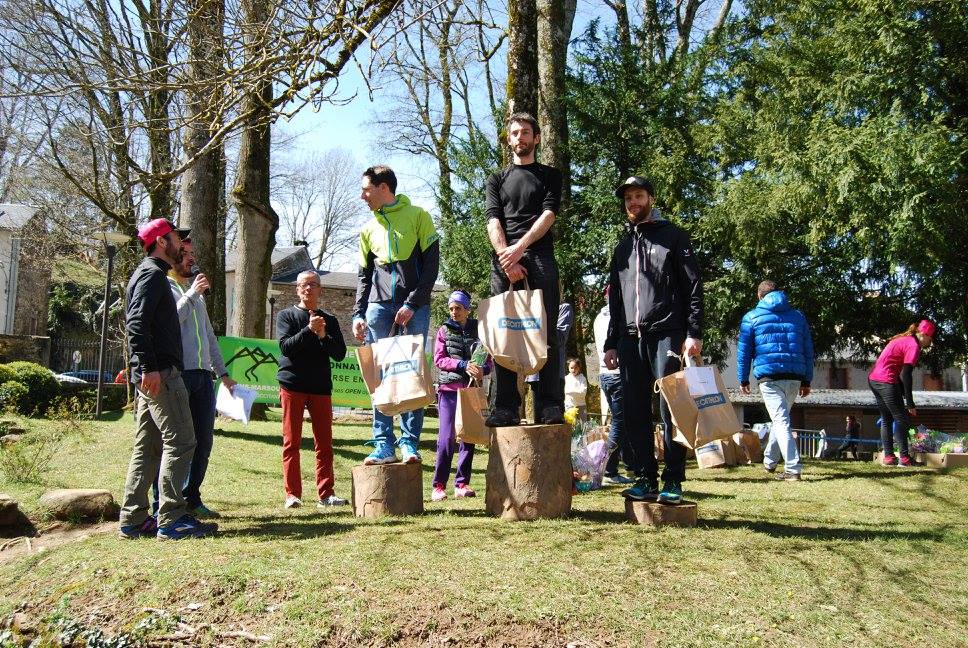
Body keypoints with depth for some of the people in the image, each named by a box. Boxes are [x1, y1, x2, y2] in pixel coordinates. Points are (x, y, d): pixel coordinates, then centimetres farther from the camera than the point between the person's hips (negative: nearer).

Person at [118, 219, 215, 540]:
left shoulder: (150, 273, 24)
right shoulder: (153, 273, -7)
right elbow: (137, 323, -20)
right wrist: (148, 366, -26)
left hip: (152, 373, 11)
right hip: (160, 372, -11)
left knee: (148, 446, 10)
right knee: (180, 441, -10)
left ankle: (133, 519, 13)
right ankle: (171, 519, -10)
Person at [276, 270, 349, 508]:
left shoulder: (330, 320, 13)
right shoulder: (286, 316, 7)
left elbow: (340, 354, 5)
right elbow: (285, 346, -8)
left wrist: (323, 336, -10)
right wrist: (309, 330, -18)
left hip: (321, 387, 2)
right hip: (292, 385, -2)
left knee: (324, 443, 2)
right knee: (291, 442, 0)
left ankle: (325, 494, 6)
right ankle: (293, 494, 4)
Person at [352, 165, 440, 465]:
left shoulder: (418, 216, 4)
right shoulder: (369, 229, 18)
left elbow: (431, 264, -2)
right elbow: (364, 276, 19)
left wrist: (412, 305, -10)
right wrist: (358, 314, 6)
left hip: (415, 305, -4)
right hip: (379, 304, 4)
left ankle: (409, 441, -2)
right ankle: (384, 443, -1)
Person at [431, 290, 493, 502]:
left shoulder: (478, 330, 9)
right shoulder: (444, 330, 6)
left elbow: (489, 360, 8)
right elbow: (438, 359, -3)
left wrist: (482, 369, -15)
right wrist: (463, 365, -18)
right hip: (449, 389, -2)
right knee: (447, 437, -8)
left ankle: (462, 484, 10)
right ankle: (439, 485, -2)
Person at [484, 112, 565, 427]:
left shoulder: (550, 176, 18)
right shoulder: (497, 180, 22)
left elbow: (549, 214, 2)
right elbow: (493, 221, 7)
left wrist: (520, 249, -12)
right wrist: (506, 256, -10)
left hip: (540, 258, -1)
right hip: (504, 259, 2)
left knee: (546, 330, -9)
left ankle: (549, 405, -11)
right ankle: (506, 407, -5)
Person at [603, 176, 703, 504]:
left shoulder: (672, 236, 7)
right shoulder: (623, 247, 23)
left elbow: (693, 286, -1)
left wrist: (694, 333, -11)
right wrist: (611, 343, 15)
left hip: (666, 334, -5)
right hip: (630, 339, 5)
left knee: (670, 409, -6)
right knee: (636, 412, 2)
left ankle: (673, 482, -1)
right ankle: (646, 479, 8)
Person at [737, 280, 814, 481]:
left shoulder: (751, 317, 6)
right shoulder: (797, 316, 17)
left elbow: (744, 351, 4)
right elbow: (808, 350, 16)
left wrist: (743, 379, 12)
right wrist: (807, 381, 19)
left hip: (769, 376, -4)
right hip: (795, 376, 4)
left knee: (781, 421, -6)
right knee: (781, 418, 20)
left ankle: (793, 468, -15)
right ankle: (770, 460, 32)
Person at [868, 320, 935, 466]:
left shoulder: (903, 339, 18)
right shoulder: (914, 345, -9)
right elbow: (906, 375, -15)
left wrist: (904, 395, 24)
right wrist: (910, 404, -12)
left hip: (873, 379, 9)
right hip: (886, 381, -9)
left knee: (886, 420, 14)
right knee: (902, 419, -1)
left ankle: (888, 457, 14)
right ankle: (904, 458, -3)